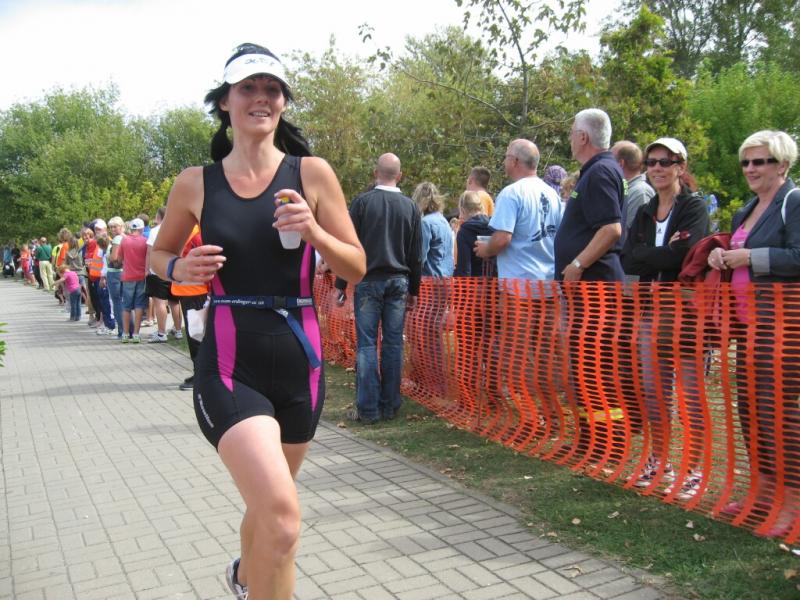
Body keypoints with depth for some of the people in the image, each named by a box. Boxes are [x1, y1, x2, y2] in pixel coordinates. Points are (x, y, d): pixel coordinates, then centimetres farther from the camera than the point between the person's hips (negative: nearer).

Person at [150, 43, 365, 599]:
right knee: (282, 518, -22)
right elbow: (160, 252, 16)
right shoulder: (195, 183, 0)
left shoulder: (311, 173, -2)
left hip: (299, 361, 2)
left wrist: (313, 231, -17)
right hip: (229, 365, -2)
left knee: (269, 504, 23)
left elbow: (357, 267, 1)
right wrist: (181, 269, -7)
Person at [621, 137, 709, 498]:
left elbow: (684, 253, -20)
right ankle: (659, 462, 24)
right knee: (653, 391, 10)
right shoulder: (644, 213, 14)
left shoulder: (694, 207, -3)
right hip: (652, 310, 6)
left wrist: (648, 257, -8)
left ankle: (692, 471, 10)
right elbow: (628, 260, -1)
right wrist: (665, 253, -12)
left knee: (692, 393, 0)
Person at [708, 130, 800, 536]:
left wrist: (748, 256, -14)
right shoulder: (746, 212, 20)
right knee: (750, 406, 12)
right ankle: (763, 490, 24)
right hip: (749, 319, 9)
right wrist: (721, 256, 6)